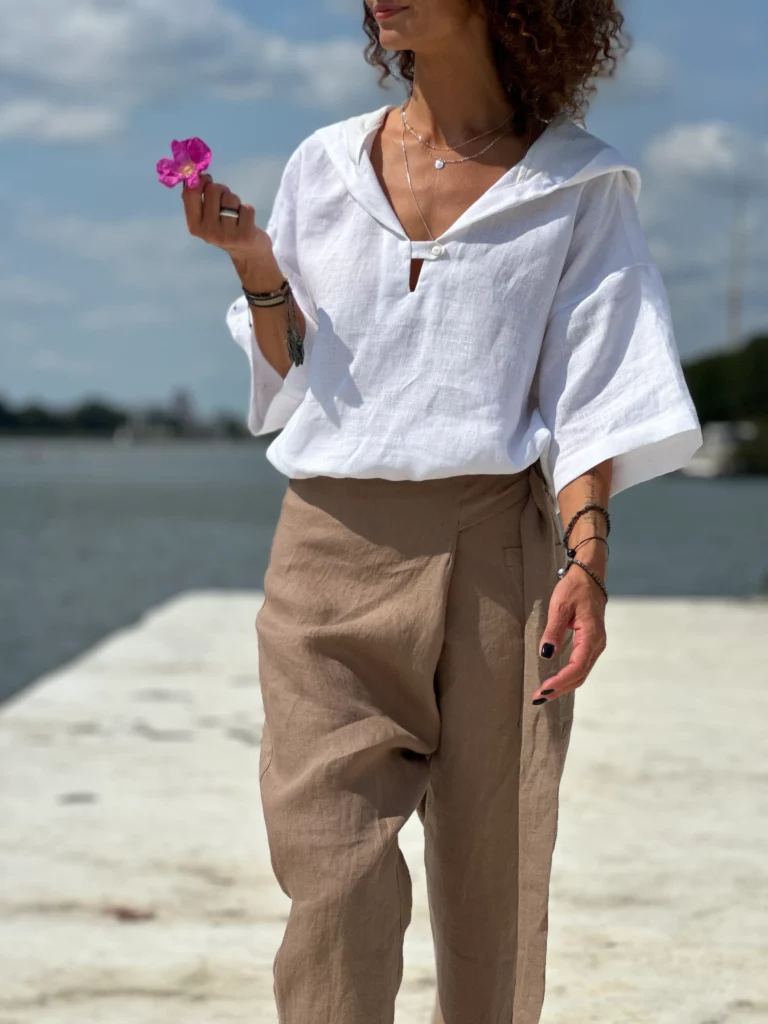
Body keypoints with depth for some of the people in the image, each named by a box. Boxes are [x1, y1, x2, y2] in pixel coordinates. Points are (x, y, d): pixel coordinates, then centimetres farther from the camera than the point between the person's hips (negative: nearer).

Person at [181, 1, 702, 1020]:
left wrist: (587, 557, -13)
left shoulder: (577, 188, 4)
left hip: (492, 551, -2)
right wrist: (254, 263, 1)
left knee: (492, 868, 3)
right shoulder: (324, 167, 12)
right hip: (331, 548, 2)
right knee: (330, 867, -7)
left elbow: (592, 398, 0)